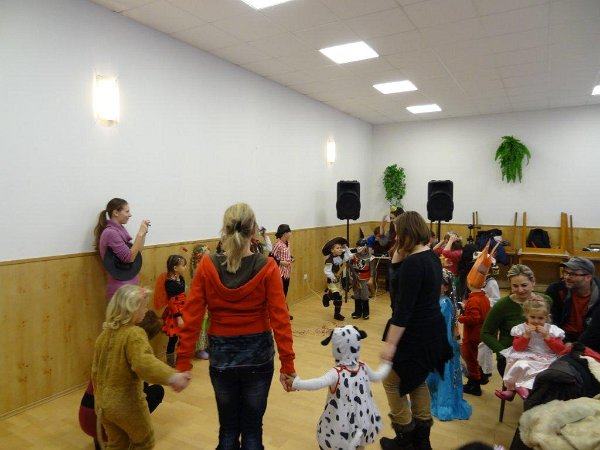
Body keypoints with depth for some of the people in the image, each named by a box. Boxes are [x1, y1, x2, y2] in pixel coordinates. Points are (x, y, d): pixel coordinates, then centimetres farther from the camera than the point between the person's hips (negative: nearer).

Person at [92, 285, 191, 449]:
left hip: (103, 403, 7)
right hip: (127, 403, -7)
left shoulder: (104, 334, 3)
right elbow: (144, 361, -42)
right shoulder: (134, 334, -22)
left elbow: (96, 370, 12)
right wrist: (171, 376, -54)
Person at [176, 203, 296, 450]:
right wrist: (287, 365, -5)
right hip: (258, 355, -1)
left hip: (221, 356, 1)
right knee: (252, 428, 17)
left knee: (227, 427, 21)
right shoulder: (267, 267, -14)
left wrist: (183, 363, -2)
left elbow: (192, 318, -10)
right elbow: (280, 319, -13)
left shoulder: (207, 266, -11)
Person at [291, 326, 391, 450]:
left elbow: (318, 384, -42)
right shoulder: (363, 367, -8)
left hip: (342, 421, -6)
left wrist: (296, 383, -38)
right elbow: (377, 376, 12)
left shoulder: (337, 373, -26)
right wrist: (386, 364, 28)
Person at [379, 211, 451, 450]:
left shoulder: (413, 262, -23)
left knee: (392, 382, 8)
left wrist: (390, 343, -23)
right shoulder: (431, 256, 6)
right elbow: (399, 279, 11)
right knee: (416, 381, 21)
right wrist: (398, 256, -2)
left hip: (414, 335, -10)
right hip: (430, 331, 10)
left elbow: (404, 308, -25)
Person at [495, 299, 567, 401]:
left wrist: (547, 336, -12)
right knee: (519, 366, -30)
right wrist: (526, 335, -13)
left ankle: (524, 387, -35)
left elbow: (561, 349, 0)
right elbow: (517, 347, -1)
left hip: (546, 360, 0)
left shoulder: (552, 330, 5)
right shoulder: (521, 328, 5)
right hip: (526, 358, 0)